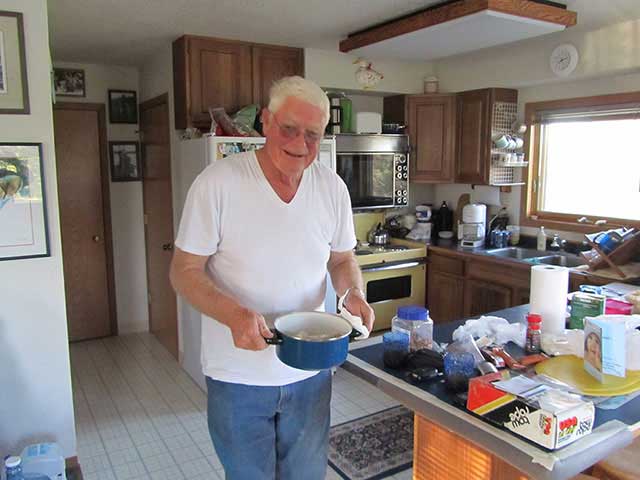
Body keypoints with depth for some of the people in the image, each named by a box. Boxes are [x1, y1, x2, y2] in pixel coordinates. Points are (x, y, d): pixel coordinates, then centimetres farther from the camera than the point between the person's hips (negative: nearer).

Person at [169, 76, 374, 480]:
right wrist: (234, 314, -30)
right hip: (238, 375, -3)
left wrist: (353, 292, -13)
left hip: (311, 370, 4)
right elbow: (185, 271, -12)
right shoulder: (217, 183, -16)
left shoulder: (332, 187, -3)